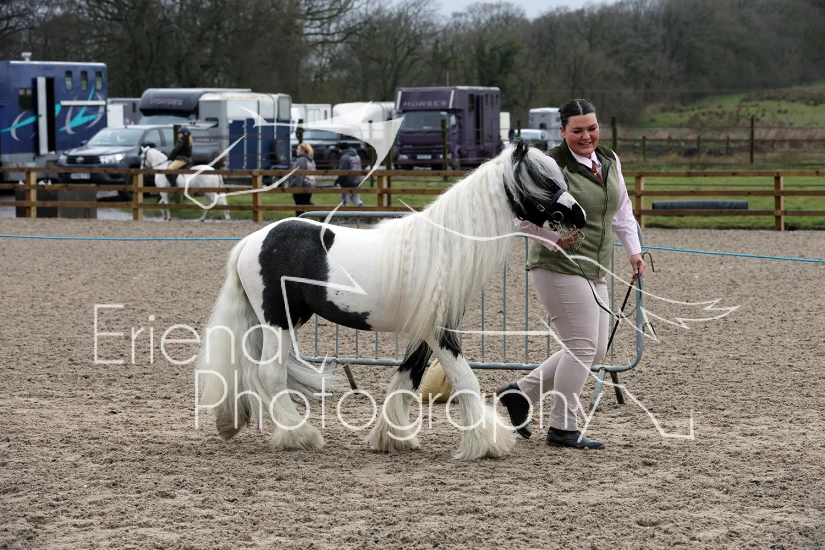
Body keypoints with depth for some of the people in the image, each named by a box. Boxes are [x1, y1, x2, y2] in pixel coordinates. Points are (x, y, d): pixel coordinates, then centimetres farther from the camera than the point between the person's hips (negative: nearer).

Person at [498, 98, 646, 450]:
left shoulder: (610, 161, 10)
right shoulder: (552, 167, -14)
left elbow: (622, 211, 21)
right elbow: (525, 219, -14)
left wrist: (633, 251, 13)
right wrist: (558, 240, -18)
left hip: (593, 271, 9)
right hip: (558, 268, -9)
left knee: (595, 350, 11)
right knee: (582, 346, -10)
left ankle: (522, 392, 21)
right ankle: (562, 428, 0)